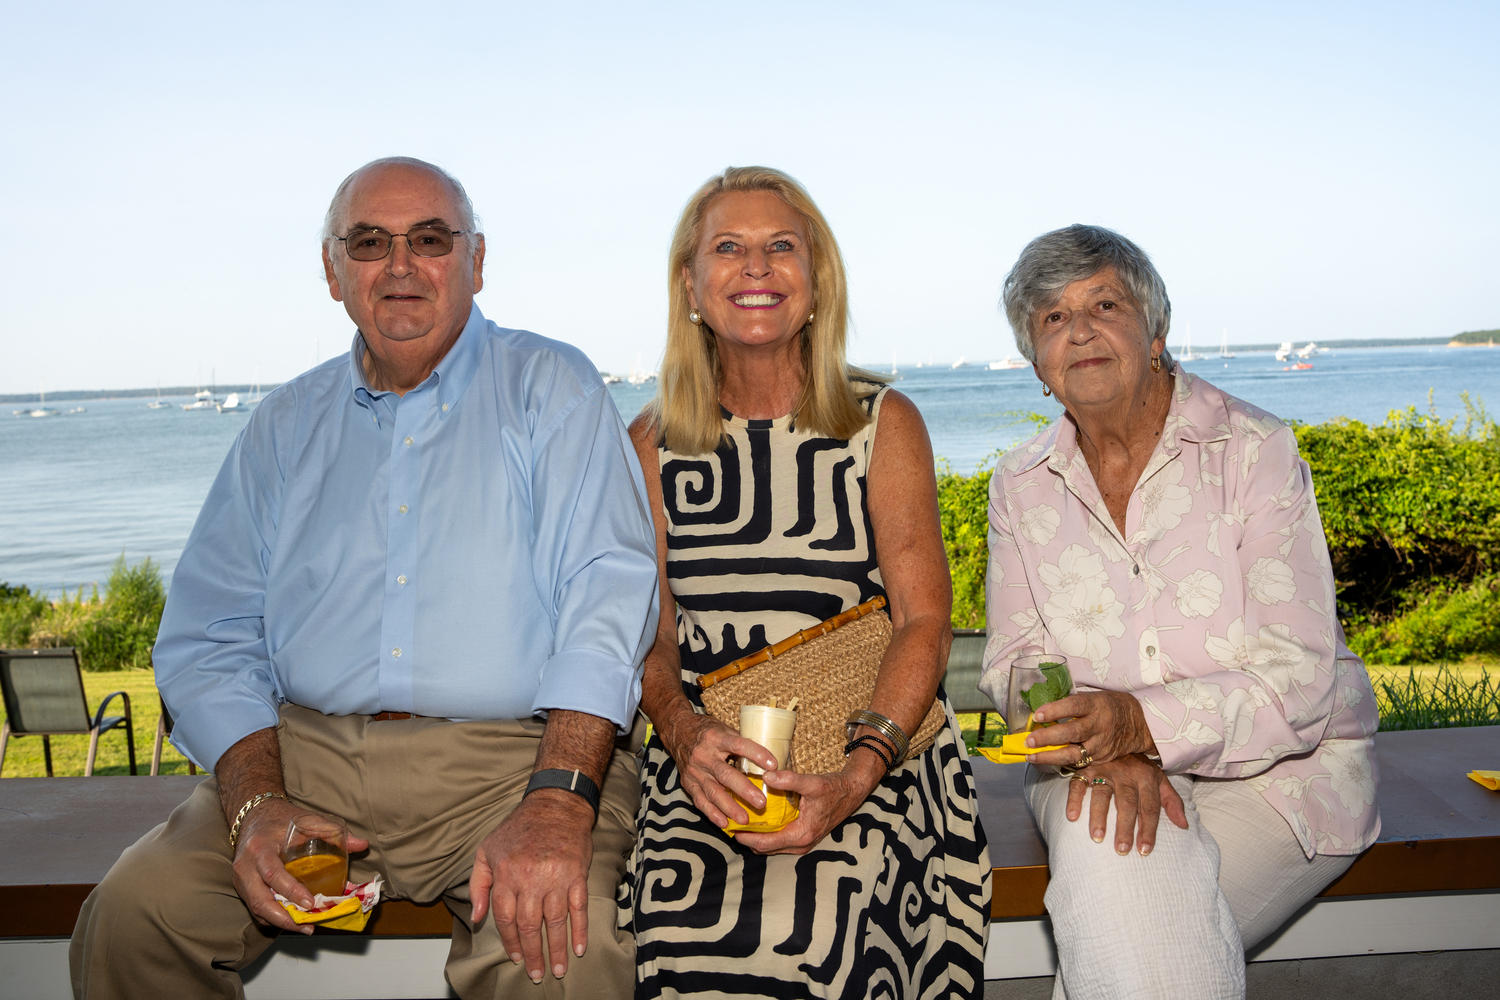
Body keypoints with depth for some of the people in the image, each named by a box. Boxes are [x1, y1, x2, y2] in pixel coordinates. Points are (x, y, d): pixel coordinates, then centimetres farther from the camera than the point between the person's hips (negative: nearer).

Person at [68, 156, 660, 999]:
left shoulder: (551, 389, 3)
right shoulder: (288, 424, 15)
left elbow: (607, 596, -10)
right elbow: (209, 637, 11)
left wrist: (557, 802, -25)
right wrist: (255, 802, -8)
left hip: (511, 755, -3)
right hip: (306, 750, 4)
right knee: (132, 915, -16)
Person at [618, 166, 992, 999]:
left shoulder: (884, 425, 3)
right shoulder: (652, 444, 9)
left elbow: (924, 624, -3)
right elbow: (649, 629, 6)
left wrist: (854, 776, -19)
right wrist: (686, 734, -16)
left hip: (870, 743, -1)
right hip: (706, 761, 2)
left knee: (804, 933, -28)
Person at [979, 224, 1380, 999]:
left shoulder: (1254, 450, -9)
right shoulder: (1021, 486, 3)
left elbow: (1297, 679, -15)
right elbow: (1015, 660, -1)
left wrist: (1142, 723, -31)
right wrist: (1101, 750, -22)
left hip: (1277, 762, -2)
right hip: (1096, 765, 3)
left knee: (1129, 923, -28)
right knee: (1106, 848, -31)